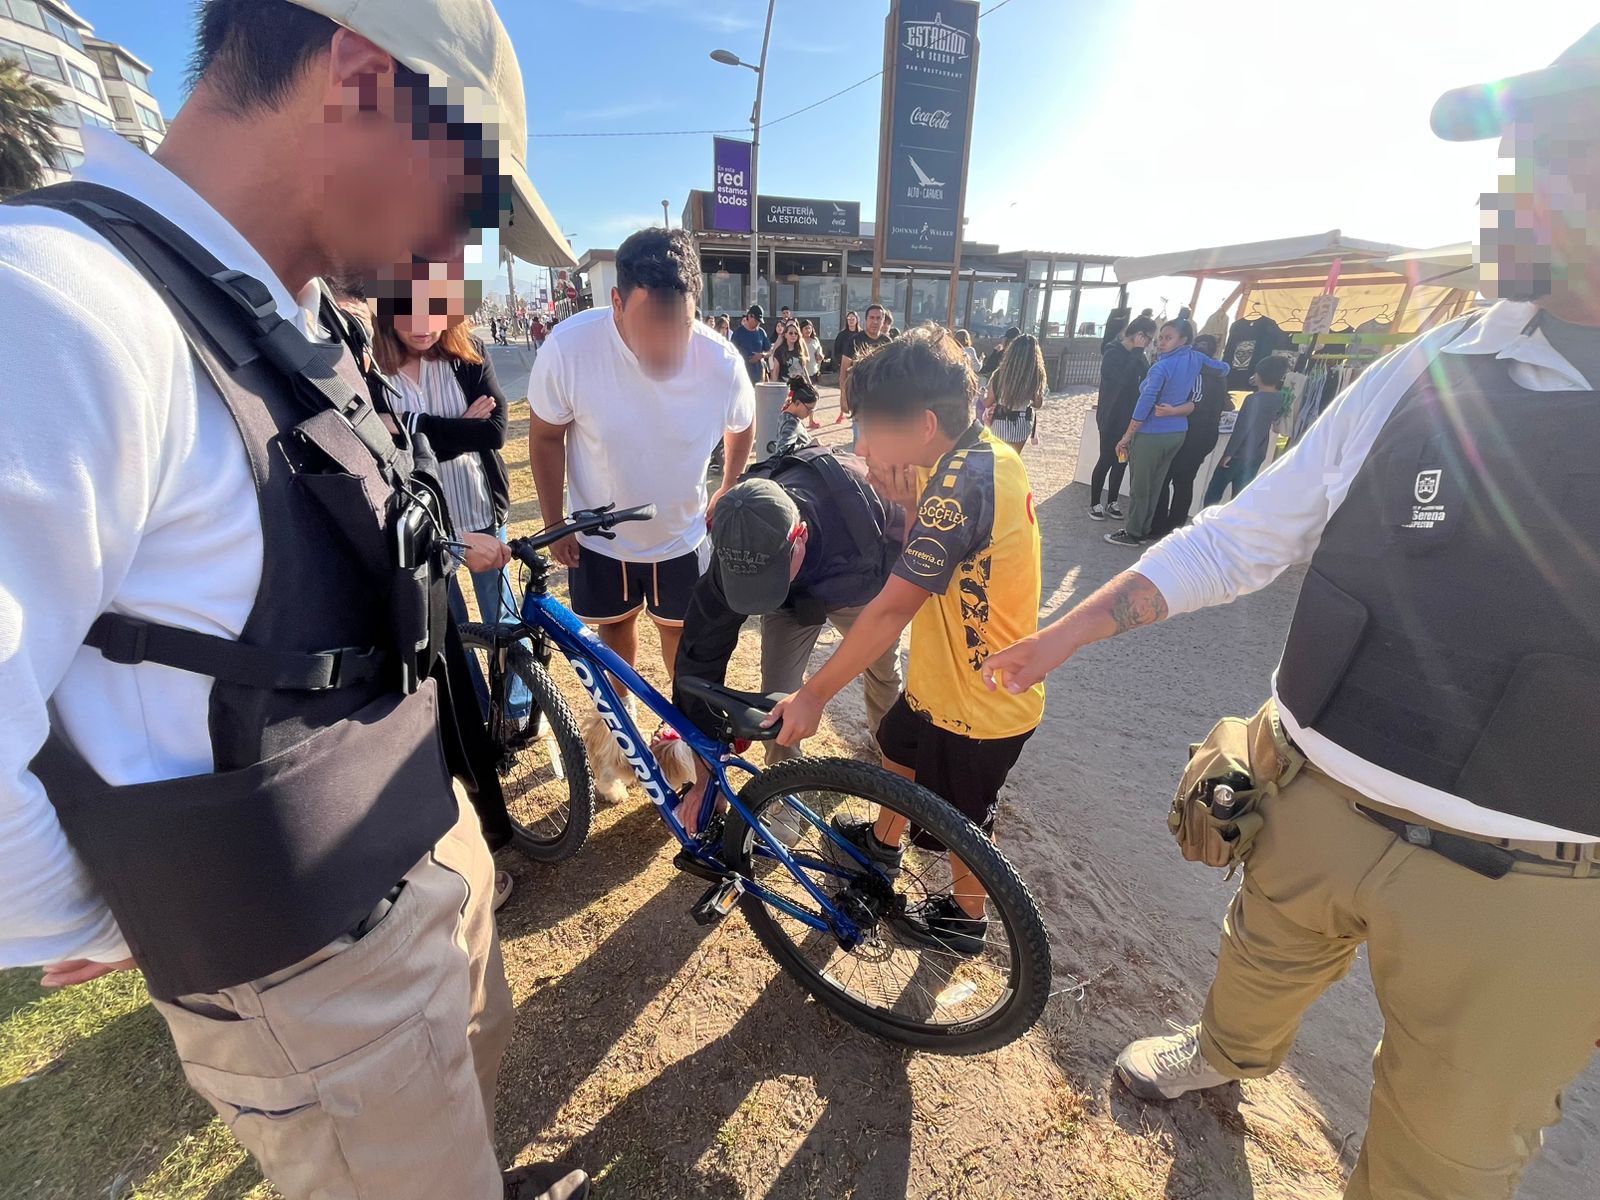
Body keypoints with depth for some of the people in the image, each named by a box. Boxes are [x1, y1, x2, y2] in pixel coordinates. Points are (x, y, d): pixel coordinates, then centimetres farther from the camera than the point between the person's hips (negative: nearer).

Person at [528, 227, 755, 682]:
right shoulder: (569, 346, -27)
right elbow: (547, 438, -11)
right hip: (598, 537, 0)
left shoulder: (723, 363, -23)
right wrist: (555, 525, -4)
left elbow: (742, 428, 0)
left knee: (680, 628, 18)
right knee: (615, 622, 21)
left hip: (682, 536, 0)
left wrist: (727, 492, 8)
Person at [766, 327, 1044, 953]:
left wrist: (814, 694, -25)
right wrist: (906, 496, -17)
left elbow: (891, 609, -32)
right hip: (946, 676, 9)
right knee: (898, 748, 30)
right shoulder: (983, 453, -3)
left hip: (977, 704, -9)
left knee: (960, 819, 16)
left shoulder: (960, 485, -32)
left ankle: (965, 919, 45)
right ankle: (883, 842, 58)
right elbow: (923, 557, 1)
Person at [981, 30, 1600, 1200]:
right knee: (1263, 960, 30)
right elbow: (1247, 532, -2)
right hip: (1313, 803, 3)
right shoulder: (1424, 372, -7)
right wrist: (1068, 631, -4)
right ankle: (1229, 1051, 63)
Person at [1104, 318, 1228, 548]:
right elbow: (1223, 368, 22)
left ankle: (1132, 534, 8)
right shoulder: (1196, 359, 4)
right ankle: (1144, 529, 24)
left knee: (1139, 486, 2)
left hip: (1151, 434, -8)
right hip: (1178, 433, 8)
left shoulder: (1162, 367, -18)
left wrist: (1126, 437, -16)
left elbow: (1144, 404, -21)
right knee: (1155, 485, 15)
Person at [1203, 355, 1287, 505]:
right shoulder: (1279, 398, 2)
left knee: (1213, 494, 4)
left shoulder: (1253, 399, -19)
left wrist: (1228, 453, -14)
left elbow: (1240, 429, -21)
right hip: (1257, 456, 7)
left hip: (1239, 455, -7)